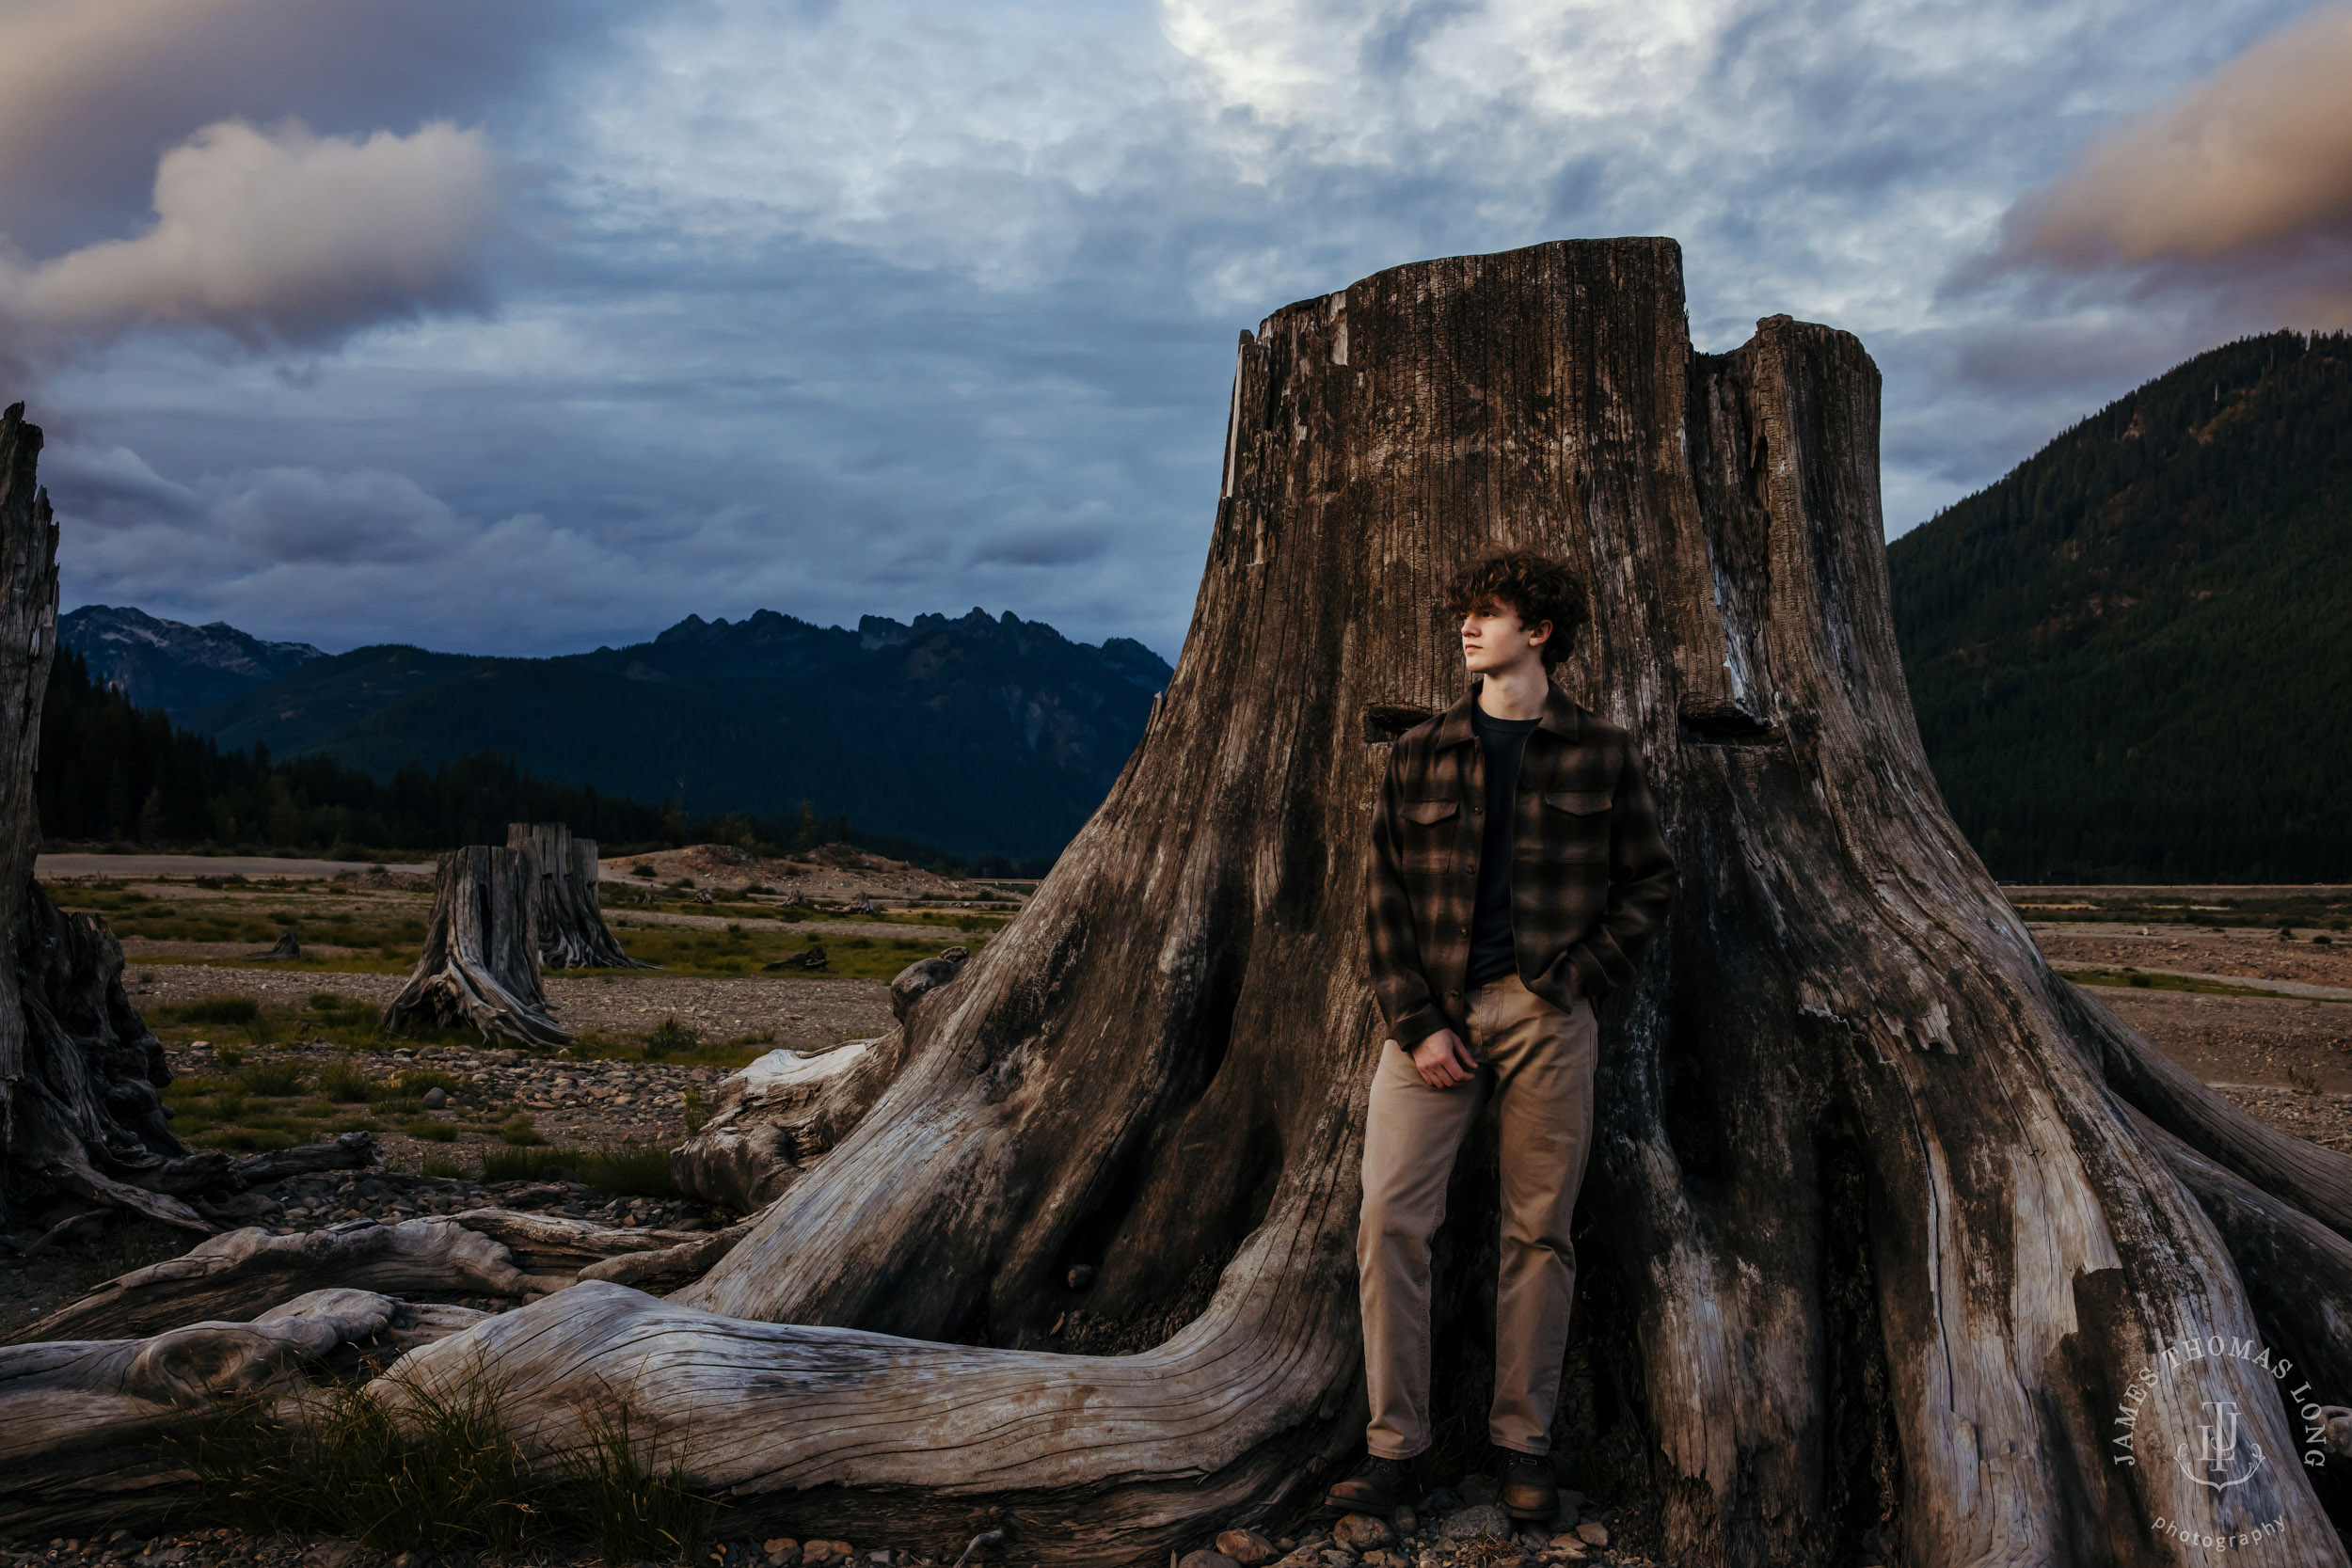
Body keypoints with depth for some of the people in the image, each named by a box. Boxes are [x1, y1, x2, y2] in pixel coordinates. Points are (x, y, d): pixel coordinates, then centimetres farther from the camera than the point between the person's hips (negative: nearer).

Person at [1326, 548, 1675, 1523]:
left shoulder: (1598, 755, 7)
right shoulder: (1420, 754, 9)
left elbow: (1651, 881, 11)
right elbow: (1384, 898, 6)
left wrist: (1580, 976, -2)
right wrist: (1417, 1023, -4)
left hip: (1544, 1014, -1)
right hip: (1432, 1012, 1)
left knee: (1539, 1230, 4)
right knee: (1389, 1217, -7)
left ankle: (1522, 1444, 17)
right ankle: (1395, 1447, 3)